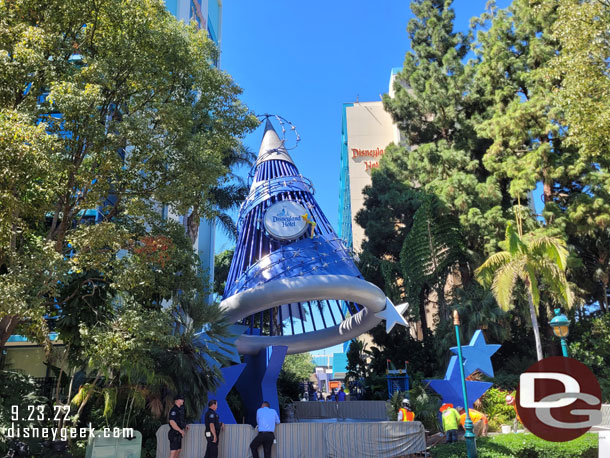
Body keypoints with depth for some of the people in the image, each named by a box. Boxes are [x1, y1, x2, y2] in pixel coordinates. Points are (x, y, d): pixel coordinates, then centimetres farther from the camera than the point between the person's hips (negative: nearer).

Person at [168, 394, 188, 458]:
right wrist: (180, 430, -27)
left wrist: (184, 426, 15)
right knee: (173, 452, -9)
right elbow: (172, 422, -26)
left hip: (178, 434, 10)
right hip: (174, 434, -10)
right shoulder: (174, 410, -17)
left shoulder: (179, 409, 14)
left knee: (178, 450, 14)